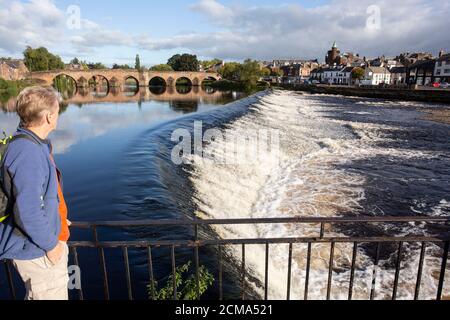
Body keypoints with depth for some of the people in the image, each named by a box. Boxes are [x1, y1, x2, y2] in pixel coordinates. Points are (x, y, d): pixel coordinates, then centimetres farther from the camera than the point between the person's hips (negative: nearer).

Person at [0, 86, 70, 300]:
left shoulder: (32, 144, 3)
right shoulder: (27, 153, -29)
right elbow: (27, 211, -29)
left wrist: (56, 218, 19)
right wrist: (50, 244, -19)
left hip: (46, 239, 9)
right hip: (37, 251, -9)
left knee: (37, 295, 27)